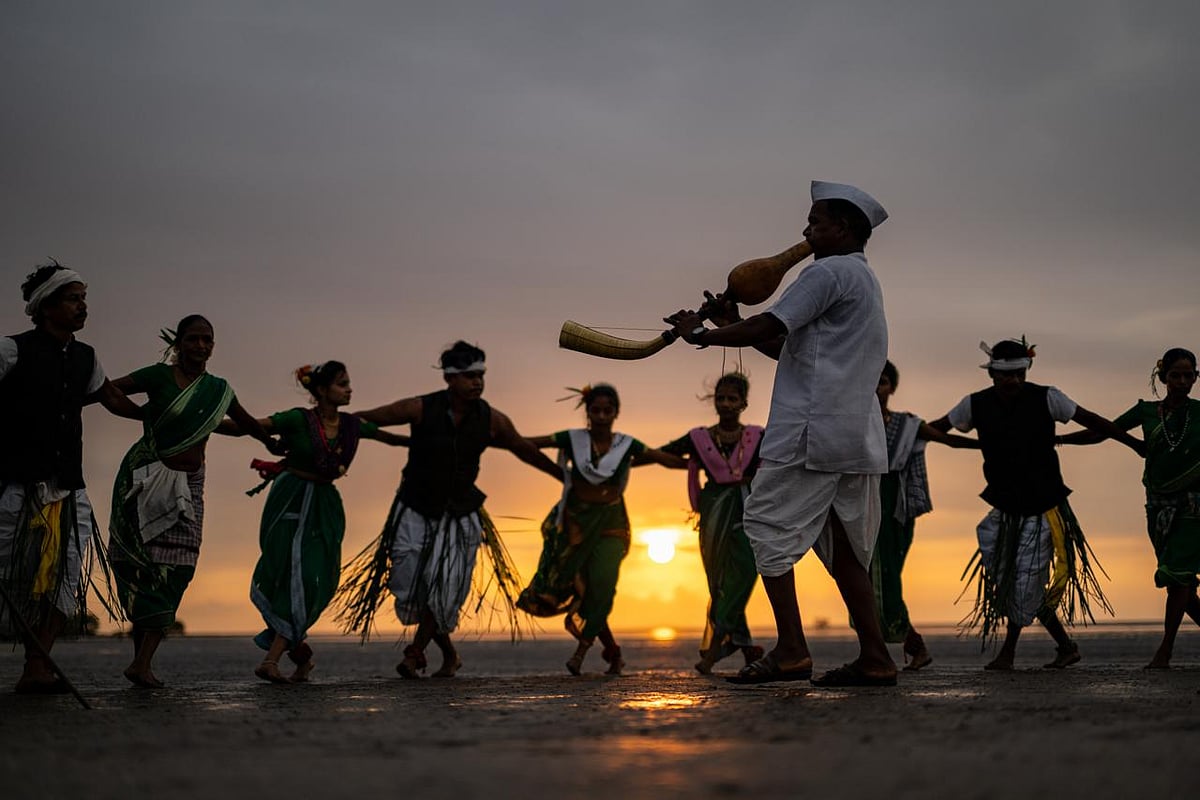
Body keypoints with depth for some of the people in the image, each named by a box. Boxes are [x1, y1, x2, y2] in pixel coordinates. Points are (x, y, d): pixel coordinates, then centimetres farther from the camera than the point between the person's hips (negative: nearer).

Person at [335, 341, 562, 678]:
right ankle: (449, 654, 20)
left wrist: (563, 476, 22)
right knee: (412, 589, -2)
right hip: (415, 512, -1)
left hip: (460, 516, 1)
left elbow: (526, 450, 11)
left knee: (444, 589, -14)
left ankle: (415, 654, 2)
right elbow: (364, 419, -6)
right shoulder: (421, 408, -14)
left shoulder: (492, 420, -6)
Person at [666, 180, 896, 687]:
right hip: (857, 438, 10)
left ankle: (791, 649, -11)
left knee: (769, 523, -5)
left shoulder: (828, 272, -7)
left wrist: (700, 333, -1)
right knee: (842, 548, 10)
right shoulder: (863, 280, 25)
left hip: (813, 431, -10)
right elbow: (786, 347, 24)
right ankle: (874, 658, 8)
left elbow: (766, 329, -13)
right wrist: (733, 323, 19)